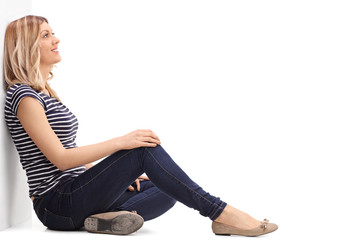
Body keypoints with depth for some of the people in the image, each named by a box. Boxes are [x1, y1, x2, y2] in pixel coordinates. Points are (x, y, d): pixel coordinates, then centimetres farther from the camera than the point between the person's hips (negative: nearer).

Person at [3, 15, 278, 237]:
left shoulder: (44, 93, 19)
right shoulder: (23, 96, -11)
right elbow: (60, 158, -20)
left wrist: (121, 172, 8)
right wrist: (120, 142, -23)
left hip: (74, 195, 9)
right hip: (57, 206, -9)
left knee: (168, 188, 1)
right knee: (145, 148, -22)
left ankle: (109, 218, -25)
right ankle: (222, 214, -23)